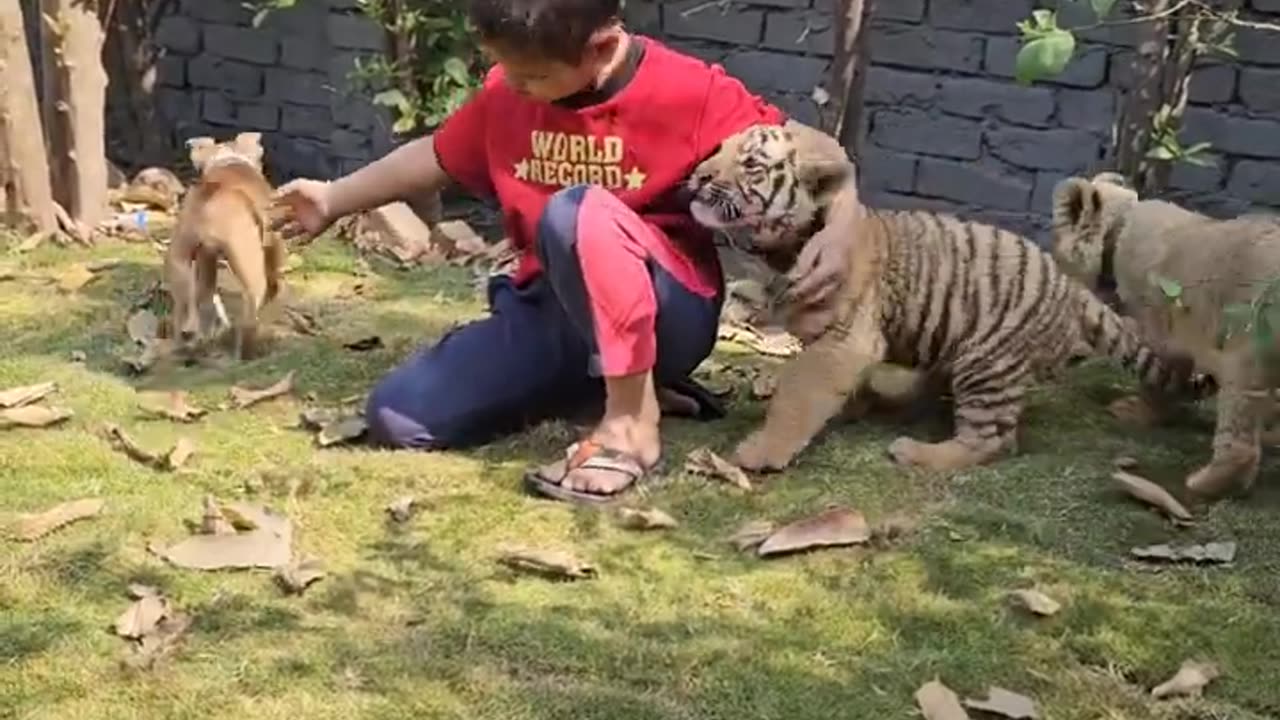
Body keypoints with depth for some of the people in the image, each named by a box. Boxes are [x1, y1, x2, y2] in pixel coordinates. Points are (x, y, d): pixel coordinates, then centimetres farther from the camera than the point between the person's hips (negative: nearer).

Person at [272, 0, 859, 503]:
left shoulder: (694, 95, -14)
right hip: (549, 311, 7)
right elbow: (439, 157, 19)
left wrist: (838, 229, -30)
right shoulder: (506, 94, 2)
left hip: (666, 314, -6)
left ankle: (631, 422, -23)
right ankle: (604, 384, 6)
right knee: (396, 418, -8)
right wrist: (332, 201, 25)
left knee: (575, 212, -38)